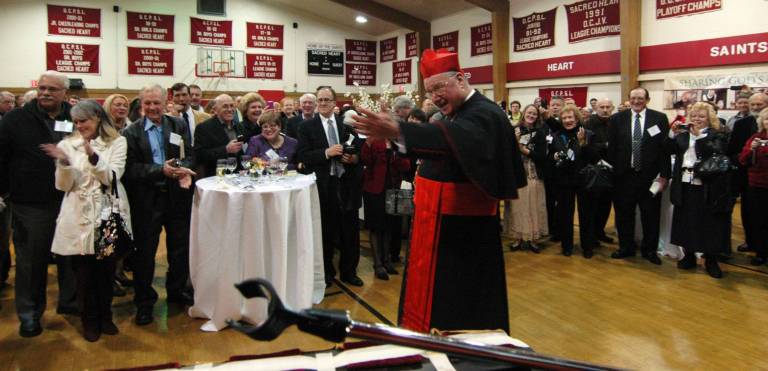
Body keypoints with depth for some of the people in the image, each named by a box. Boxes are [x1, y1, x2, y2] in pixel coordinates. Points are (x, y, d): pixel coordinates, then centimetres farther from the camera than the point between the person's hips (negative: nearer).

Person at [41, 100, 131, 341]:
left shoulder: (117, 143, 0)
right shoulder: (68, 144, 4)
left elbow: (111, 178, -9)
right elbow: (63, 186, 1)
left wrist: (93, 157, -24)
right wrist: (63, 162, -17)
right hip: (79, 218, 1)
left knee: (106, 269, 9)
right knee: (83, 272, 6)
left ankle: (105, 316, 28)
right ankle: (89, 320, 24)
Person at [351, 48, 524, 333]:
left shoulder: (484, 114, -18)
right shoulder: (456, 113, 12)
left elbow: (449, 138, -39)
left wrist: (396, 131, -51)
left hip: (465, 227, -9)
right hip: (437, 222, 9)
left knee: (460, 315, 3)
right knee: (434, 295, 17)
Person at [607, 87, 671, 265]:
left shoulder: (659, 119, -1)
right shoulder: (617, 119, 2)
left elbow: (665, 148, -2)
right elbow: (612, 148, 3)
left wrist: (664, 175, -5)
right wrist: (611, 170, -1)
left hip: (650, 176, -1)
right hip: (624, 176, 1)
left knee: (651, 215, 9)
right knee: (624, 214, 11)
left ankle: (649, 250, 24)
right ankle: (626, 247, 27)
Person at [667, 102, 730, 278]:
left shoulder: (717, 134, -2)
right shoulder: (683, 133, 10)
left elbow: (717, 151, -19)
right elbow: (670, 150, 4)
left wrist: (699, 134, -24)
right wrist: (673, 134, -10)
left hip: (707, 187, -4)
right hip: (685, 185, 4)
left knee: (709, 224, 3)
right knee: (687, 222, 10)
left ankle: (711, 260, 15)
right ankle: (689, 255, 23)